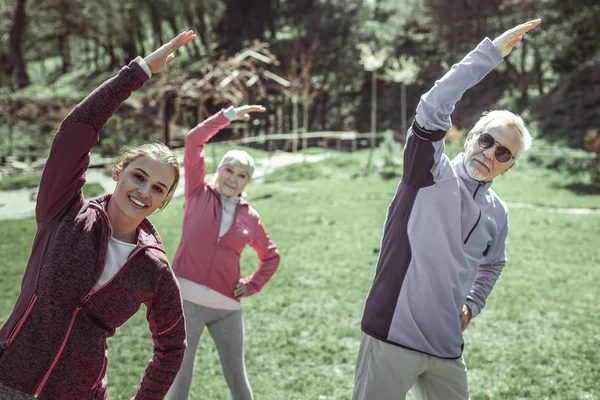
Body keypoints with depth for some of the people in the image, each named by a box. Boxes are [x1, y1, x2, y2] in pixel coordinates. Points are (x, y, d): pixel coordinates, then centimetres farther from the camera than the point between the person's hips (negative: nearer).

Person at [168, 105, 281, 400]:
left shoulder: (250, 218, 8)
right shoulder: (199, 194, 4)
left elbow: (271, 256, 22)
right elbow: (194, 141, -4)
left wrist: (252, 286, 8)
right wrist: (229, 115, -3)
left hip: (227, 307, 2)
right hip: (186, 300, -2)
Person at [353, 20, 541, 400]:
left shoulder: (497, 214, 10)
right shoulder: (432, 171, -6)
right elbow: (433, 108, -22)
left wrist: (472, 305, 15)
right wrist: (492, 51, -23)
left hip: (446, 348, 6)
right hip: (392, 337, -6)